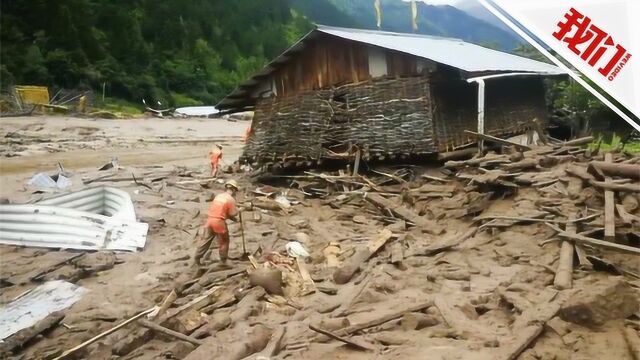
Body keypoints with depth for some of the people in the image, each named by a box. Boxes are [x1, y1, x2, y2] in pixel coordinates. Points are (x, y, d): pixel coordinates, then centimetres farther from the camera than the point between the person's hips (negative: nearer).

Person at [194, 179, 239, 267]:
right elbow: (233, 213, -6)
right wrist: (237, 210, 16)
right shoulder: (231, 199, -7)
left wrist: (232, 218, 24)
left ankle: (197, 258, 17)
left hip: (210, 219, 6)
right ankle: (223, 261, 20)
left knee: (206, 239, 14)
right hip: (219, 221, -6)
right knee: (224, 241, 12)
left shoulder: (218, 196, 14)